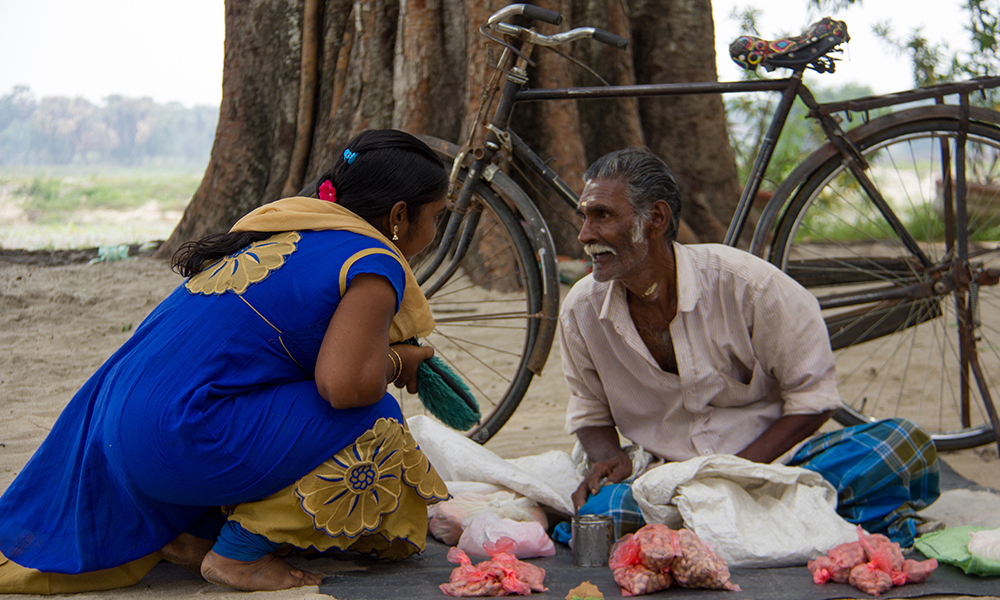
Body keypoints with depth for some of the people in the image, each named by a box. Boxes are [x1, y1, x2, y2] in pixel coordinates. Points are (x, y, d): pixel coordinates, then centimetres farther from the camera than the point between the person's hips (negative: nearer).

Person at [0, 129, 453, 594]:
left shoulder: (277, 231, 17)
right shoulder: (374, 264, -9)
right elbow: (346, 385, -20)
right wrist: (395, 362, 0)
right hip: (178, 444, -9)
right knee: (373, 422, -5)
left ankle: (190, 534, 15)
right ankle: (236, 554, 0)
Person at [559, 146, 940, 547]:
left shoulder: (744, 284, -13)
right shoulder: (582, 309, -3)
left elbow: (812, 397, -6)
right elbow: (590, 412, 16)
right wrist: (607, 458, -7)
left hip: (772, 459, -2)